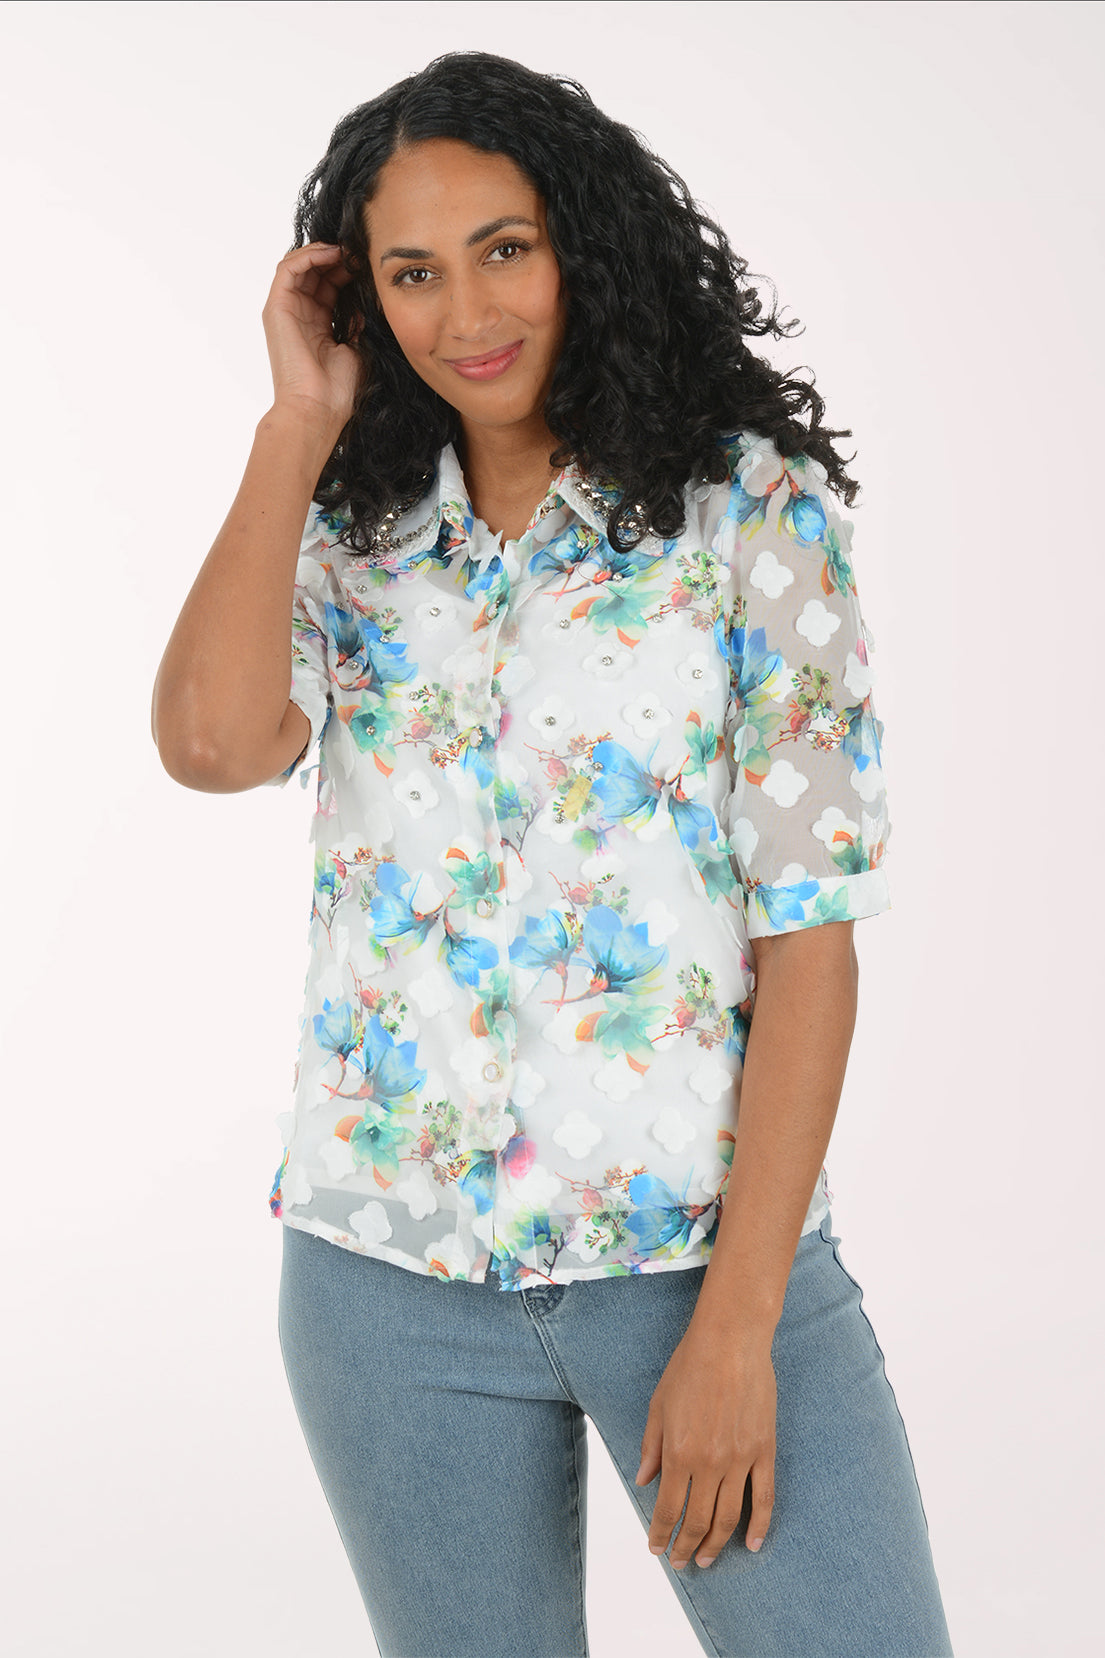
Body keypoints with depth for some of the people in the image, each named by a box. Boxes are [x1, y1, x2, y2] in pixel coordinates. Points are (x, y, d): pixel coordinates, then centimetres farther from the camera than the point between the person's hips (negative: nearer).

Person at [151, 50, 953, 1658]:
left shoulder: (755, 508, -4)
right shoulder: (350, 534, 6)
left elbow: (812, 931, -8)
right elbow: (212, 741, -16)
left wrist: (737, 1321, -13)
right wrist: (302, 422, -6)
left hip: (703, 1242, -2)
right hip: (395, 1277, 3)